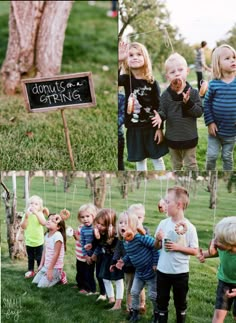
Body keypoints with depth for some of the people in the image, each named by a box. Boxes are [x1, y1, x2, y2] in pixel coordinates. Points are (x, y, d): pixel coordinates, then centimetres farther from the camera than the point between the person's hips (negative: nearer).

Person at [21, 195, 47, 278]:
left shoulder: (39, 214, -9)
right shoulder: (26, 215, -4)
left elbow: (43, 223, -28)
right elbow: (23, 226, -14)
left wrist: (36, 213, -35)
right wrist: (26, 217, -27)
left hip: (39, 241, -2)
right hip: (29, 241, 2)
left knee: (39, 257, 7)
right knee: (30, 257, 16)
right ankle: (30, 271, 29)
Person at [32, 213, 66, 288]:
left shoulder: (57, 236, -21)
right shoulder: (47, 235, 6)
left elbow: (56, 254, -21)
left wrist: (50, 269, -18)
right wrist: (41, 264, 9)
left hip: (55, 267, -8)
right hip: (46, 266, 8)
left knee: (42, 285, -11)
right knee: (35, 281, 8)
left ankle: (59, 277, 9)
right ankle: (56, 276, 20)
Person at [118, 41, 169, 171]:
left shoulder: (152, 82, -5)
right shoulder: (126, 79, -4)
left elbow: (158, 106, -3)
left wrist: (159, 128, -6)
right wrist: (118, 61, -42)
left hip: (151, 127, -1)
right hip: (134, 128, 1)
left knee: (157, 158, 9)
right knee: (139, 160, 12)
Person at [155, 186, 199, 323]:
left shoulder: (189, 227, -13)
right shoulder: (163, 223, -3)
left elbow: (195, 251, -9)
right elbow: (157, 247, 6)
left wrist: (178, 247, -20)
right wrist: (158, 240, -15)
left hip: (181, 272, -3)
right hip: (162, 270, 3)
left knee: (180, 302, 13)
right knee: (162, 301, 12)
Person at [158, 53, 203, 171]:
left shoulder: (193, 92, -11)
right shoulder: (165, 95, -7)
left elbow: (199, 112, -13)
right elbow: (163, 113, -5)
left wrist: (188, 103, -31)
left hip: (189, 137, -2)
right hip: (172, 138, 2)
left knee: (191, 164, 12)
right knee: (176, 164, 20)